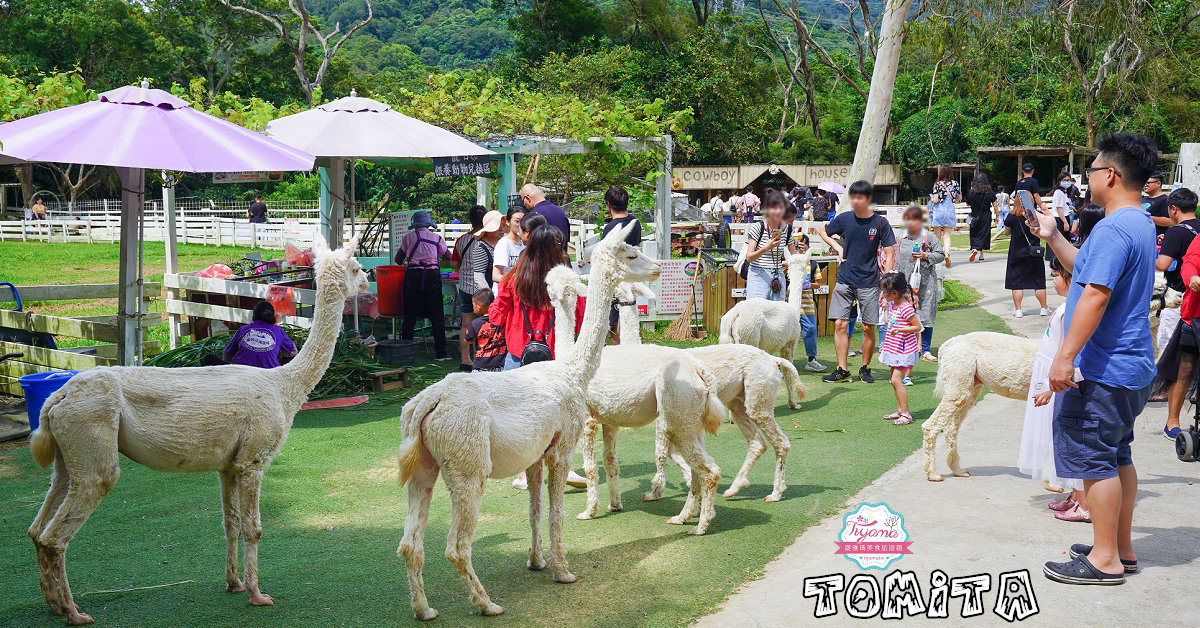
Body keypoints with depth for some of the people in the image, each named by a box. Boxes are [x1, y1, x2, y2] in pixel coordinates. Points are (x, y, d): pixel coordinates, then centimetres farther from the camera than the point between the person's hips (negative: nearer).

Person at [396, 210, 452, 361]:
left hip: (413, 275, 0)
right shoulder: (437, 238, 10)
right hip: (432, 275, 0)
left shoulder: (408, 237, 8)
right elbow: (449, 257, 20)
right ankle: (440, 351, 2)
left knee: (410, 315, 5)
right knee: (437, 315, 4)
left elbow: (398, 260, 12)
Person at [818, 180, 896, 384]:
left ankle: (865, 368, 18)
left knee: (868, 327, 1)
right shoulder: (844, 219, 2)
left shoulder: (880, 222, -3)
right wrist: (837, 247, 6)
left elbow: (889, 255, -1)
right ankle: (842, 370, 2)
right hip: (845, 281, 2)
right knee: (840, 324, -4)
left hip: (869, 283, -2)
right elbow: (822, 231, 21)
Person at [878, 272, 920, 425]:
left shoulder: (906, 308, -21)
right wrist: (885, 306, 15)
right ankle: (900, 410, 24)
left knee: (896, 380, -12)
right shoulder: (892, 304, 7)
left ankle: (906, 414, -7)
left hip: (904, 350, -10)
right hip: (894, 349, 10)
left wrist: (900, 329, -25)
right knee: (895, 381, 14)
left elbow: (918, 327, -18)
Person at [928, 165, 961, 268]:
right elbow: (959, 198, 11)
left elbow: (935, 200, -13)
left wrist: (931, 196, 8)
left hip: (939, 211, -3)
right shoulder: (955, 183, 2)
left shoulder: (938, 185, -9)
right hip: (950, 211, 3)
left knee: (937, 236, 9)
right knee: (947, 236, 2)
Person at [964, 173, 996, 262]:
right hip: (986, 217, 0)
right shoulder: (989, 192, -5)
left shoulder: (971, 192, -6)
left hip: (975, 217, 0)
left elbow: (968, 204, 7)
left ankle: (974, 249, -13)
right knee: (984, 234, 6)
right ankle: (981, 256, 5)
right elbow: (994, 205, -2)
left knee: (974, 234, 11)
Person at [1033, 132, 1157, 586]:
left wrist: (1065, 356, -27)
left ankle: (1105, 560, 3)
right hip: (1131, 366, 11)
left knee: (1093, 457, -3)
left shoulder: (1114, 228, -20)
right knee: (1117, 455, 18)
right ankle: (1122, 548, 27)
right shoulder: (1141, 224, 14)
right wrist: (1053, 238, 21)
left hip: (1102, 370, -11)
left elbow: (1095, 294, -27)